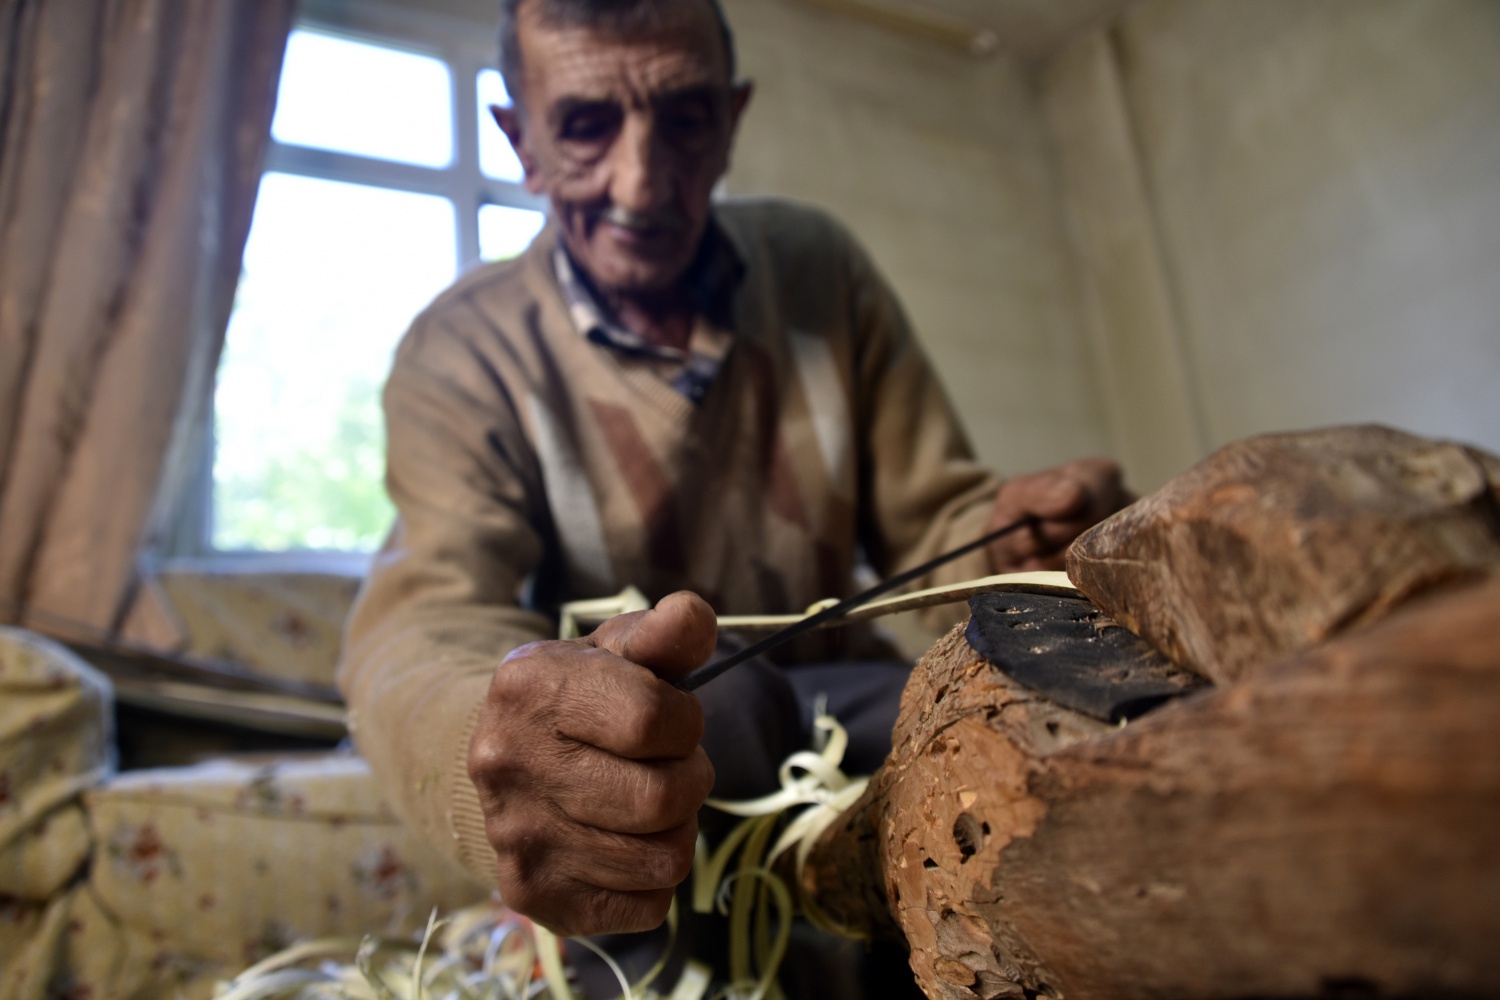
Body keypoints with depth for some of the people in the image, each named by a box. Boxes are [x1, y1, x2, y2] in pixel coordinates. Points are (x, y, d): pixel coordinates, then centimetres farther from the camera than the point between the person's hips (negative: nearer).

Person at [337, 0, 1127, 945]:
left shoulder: (818, 265, -3)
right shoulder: (467, 346, -11)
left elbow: (934, 519, -1)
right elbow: (425, 614, -27)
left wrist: (1016, 536, -26)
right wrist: (498, 742, -52)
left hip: (833, 690, 3)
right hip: (604, 711, -2)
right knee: (719, 701, -35)